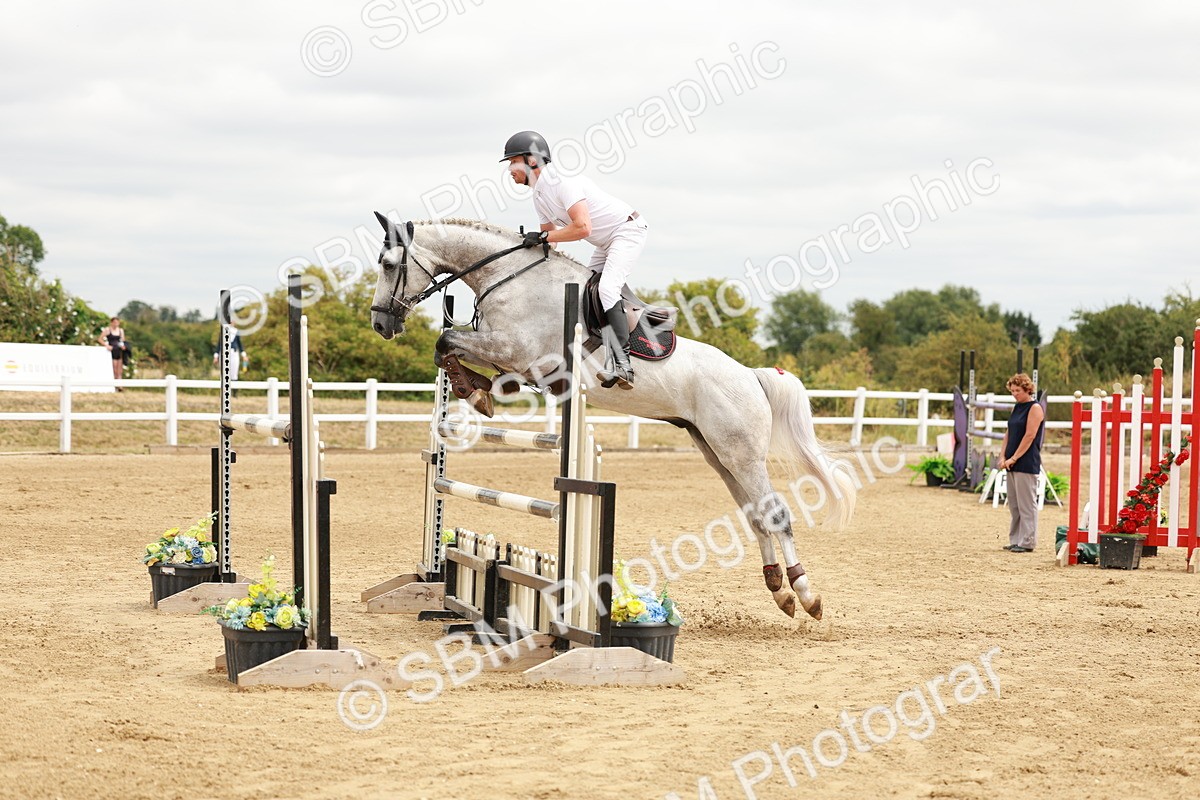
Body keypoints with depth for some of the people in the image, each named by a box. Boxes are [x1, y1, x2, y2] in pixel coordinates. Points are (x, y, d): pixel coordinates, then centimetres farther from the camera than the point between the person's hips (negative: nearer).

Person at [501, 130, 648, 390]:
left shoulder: (562, 181, -24)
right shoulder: (539, 195, 8)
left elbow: (582, 228, -32)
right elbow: (549, 239, 16)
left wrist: (543, 237, -26)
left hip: (629, 230, -11)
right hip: (606, 244, 11)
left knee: (607, 288, -24)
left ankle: (621, 365, -32)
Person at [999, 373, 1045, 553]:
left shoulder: (1035, 408, -9)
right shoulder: (1017, 407, 16)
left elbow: (1029, 436, -15)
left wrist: (1014, 458, -15)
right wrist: (1003, 457, 4)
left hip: (1027, 464, -9)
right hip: (1012, 464, 9)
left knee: (1026, 503, -6)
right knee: (1014, 504, 11)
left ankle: (1027, 542, -3)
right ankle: (1015, 540, 16)